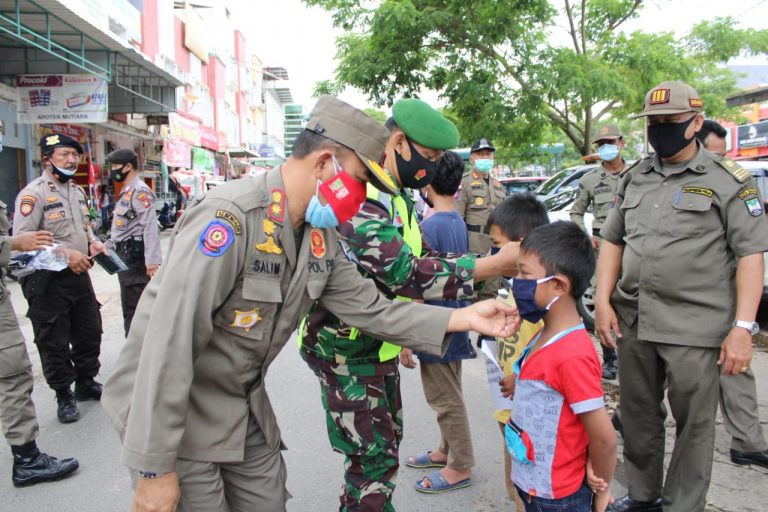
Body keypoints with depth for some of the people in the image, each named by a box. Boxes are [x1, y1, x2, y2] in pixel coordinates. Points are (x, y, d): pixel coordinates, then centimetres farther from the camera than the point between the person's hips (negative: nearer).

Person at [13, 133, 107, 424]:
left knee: (89, 332, 16)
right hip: (48, 281, -8)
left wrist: (93, 242, 5)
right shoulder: (33, 194, -14)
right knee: (54, 342, 5)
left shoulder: (77, 190, 13)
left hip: (79, 275, 8)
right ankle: (64, 395, 20)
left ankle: (86, 383, 35)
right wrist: (65, 253, -25)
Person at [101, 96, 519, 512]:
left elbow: (368, 307, 3)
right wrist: (154, 469, -24)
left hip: (246, 411, 8)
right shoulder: (229, 216, -27)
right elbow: (169, 342, -28)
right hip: (172, 412, -7)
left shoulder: (321, 239, -1)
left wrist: (463, 318, -4)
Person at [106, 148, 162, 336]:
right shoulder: (127, 191, 16)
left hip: (135, 256, -10)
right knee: (130, 306, 16)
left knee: (134, 308, -7)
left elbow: (150, 227, -23)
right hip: (125, 255, 10)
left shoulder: (139, 191, -15)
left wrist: (152, 261, -28)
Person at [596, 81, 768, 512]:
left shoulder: (729, 180, -3)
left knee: (694, 423, 6)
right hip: (633, 320, 5)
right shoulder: (635, 178, 12)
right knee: (638, 416, 16)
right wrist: (604, 301, 4)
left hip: (695, 327, -4)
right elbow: (613, 240, 14)